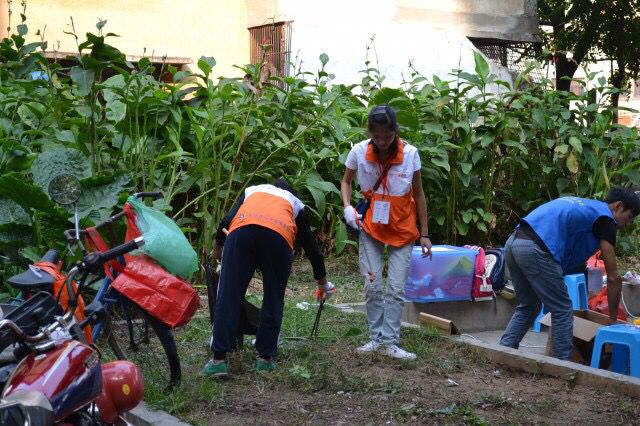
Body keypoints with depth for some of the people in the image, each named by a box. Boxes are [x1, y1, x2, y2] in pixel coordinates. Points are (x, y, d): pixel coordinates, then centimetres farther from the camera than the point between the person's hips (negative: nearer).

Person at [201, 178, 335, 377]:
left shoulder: (252, 191, 38)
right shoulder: (295, 203, 37)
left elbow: (226, 221, 20)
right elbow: (311, 245, 40)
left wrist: (217, 247, 38)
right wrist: (322, 282, 51)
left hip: (241, 233, 0)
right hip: (279, 238, 0)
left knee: (228, 297, 2)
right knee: (274, 300, 15)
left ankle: (219, 360, -2)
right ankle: (265, 357, 16)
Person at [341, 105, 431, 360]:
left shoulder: (410, 153, -17)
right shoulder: (359, 152, -15)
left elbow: (418, 194, -4)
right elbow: (346, 181, 4)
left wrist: (424, 234, -2)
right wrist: (347, 207, -15)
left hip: (402, 230, -1)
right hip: (370, 228, 1)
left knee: (396, 289, -4)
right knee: (372, 286, 0)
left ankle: (390, 342, 3)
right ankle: (376, 338, 13)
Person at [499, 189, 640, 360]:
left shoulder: (584, 206, 31)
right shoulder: (604, 217, 6)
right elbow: (613, 278, 7)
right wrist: (613, 318, 17)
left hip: (513, 243, 9)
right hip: (534, 250, -9)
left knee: (527, 307, 24)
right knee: (562, 311, 6)